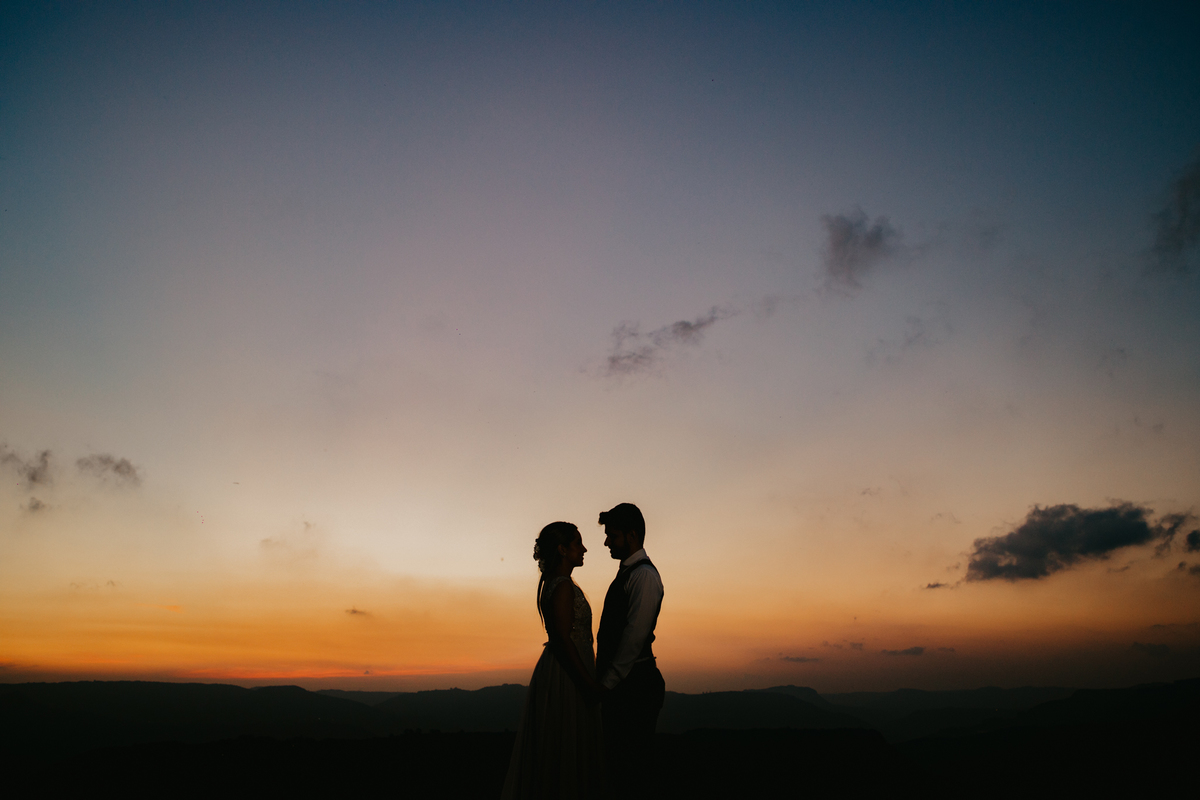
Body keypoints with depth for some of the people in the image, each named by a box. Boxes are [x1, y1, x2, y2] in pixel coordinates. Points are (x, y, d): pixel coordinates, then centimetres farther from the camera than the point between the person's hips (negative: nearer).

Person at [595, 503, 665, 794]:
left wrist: (608, 681, -16)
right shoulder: (627, 573, 16)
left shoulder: (644, 575, -14)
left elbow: (636, 636, -20)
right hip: (619, 682, 10)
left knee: (630, 760, -3)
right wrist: (604, 677, 13)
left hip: (634, 684, -10)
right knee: (616, 756, 14)